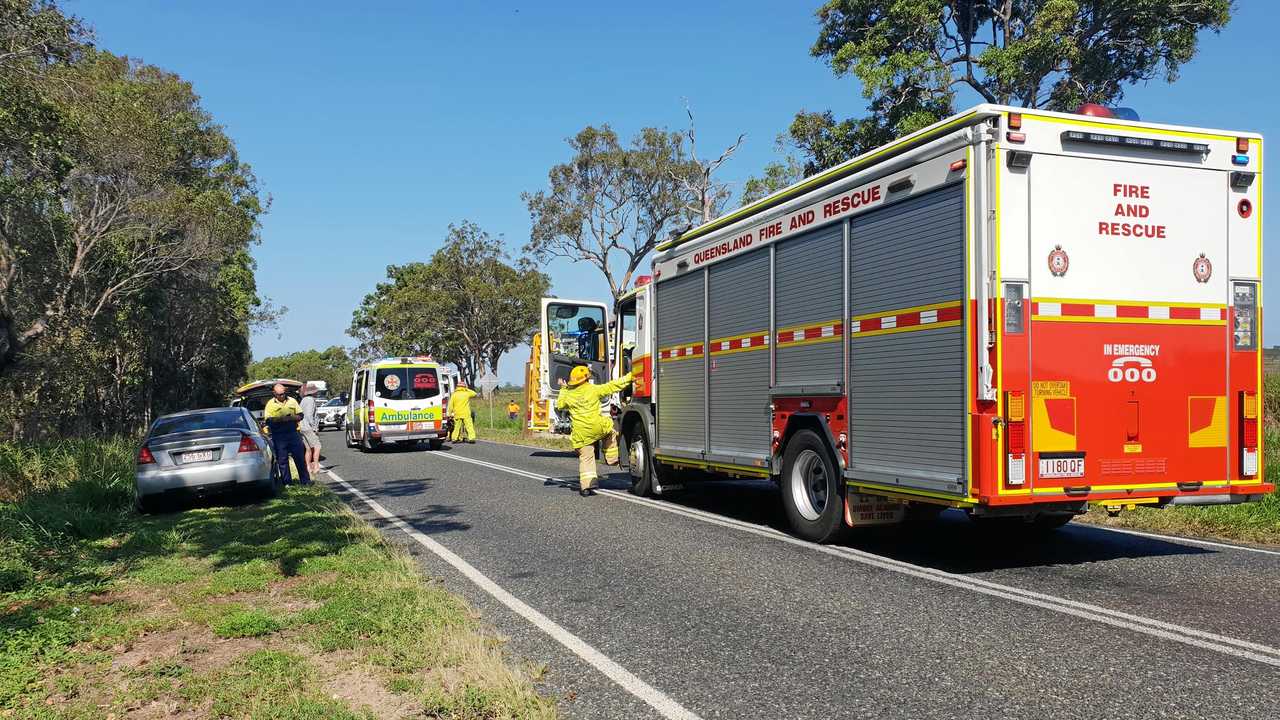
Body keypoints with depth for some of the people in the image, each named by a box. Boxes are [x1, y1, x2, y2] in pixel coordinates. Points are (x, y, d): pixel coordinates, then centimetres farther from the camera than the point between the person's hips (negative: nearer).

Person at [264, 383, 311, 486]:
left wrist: (291, 418, -11)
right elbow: (268, 420, -8)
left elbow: (300, 415, 8)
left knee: (300, 458, 3)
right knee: (282, 460, 3)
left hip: (293, 433, 2)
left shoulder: (292, 401, 9)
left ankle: (305, 481, 10)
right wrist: (281, 419, -20)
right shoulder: (270, 404, 1)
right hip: (279, 436, -2)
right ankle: (287, 483, 12)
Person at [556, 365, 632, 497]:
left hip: (581, 434, 2)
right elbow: (613, 386, -2)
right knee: (610, 433, 31)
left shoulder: (568, 395, 5)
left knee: (586, 458, 9)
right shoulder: (594, 389, -4)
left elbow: (559, 405, 23)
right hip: (598, 427, -2)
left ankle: (586, 486, 3)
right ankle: (612, 458, 29)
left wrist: (563, 390, 32)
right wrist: (629, 377, 5)